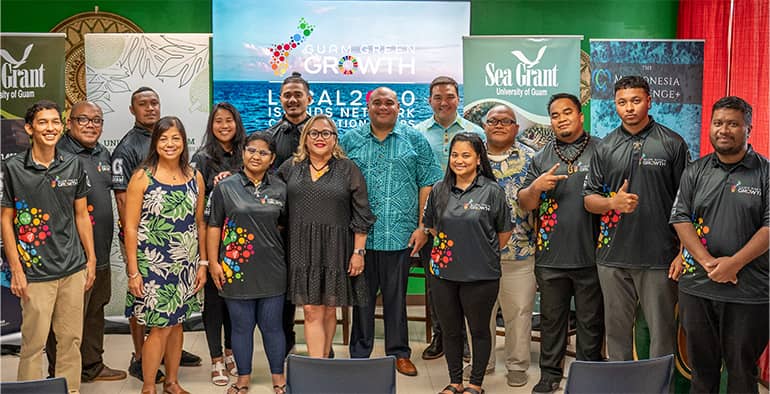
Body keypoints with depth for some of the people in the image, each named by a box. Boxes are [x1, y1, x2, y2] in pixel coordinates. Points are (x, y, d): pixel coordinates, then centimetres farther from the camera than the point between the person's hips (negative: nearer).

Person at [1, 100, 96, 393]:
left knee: (71, 339, 10)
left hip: (74, 269, 3)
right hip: (36, 271, -3)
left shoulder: (73, 165, 5)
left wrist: (91, 259, 8)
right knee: (34, 343, 2)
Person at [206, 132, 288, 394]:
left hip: (271, 269, 1)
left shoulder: (280, 188, 4)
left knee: (272, 325, 9)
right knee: (241, 326, 10)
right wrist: (213, 263, -3)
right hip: (236, 269, -1)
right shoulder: (225, 187, -1)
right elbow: (214, 227, 2)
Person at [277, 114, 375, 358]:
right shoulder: (291, 167, 9)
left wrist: (359, 251, -4)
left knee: (329, 310, 8)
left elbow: (361, 215, 1)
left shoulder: (348, 169, 2)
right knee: (312, 311, -3)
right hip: (303, 248, 1)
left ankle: (324, 359, 25)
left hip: (335, 249, -1)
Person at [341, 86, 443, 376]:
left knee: (396, 296, 9)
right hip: (359, 234, 1)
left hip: (400, 234, 0)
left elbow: (427, 184, 4)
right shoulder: (350, 141, 8)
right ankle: (359, 354, 22)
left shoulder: (415, 141, 7)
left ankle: (399, 353, 23)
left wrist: (422, 227, -3)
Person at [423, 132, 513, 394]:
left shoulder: (492, 191, -6)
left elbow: (504, 232, 1)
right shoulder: (439, 190, 4)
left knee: (479, 330, 11)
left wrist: (484, 254, 7)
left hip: (480, 275, -3)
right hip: (443, 273, 3)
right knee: (450, 330, 14)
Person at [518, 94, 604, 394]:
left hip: (590, 256, -2)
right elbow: (524, 204, 8)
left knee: (590, 322, 9)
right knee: (551, 320, 14)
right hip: (550, 255, 3)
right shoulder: (541, 158, 11)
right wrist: (537, 186, -11)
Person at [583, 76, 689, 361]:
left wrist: (684, 252, -8)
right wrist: (613, 203, -13)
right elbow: (589, 199, 9)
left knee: (662, 330, 5)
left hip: (659, 258, -2)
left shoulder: (672, 144, 0)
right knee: (617, 328, 13)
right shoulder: (605, 148, 8)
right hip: (613, 256, 3)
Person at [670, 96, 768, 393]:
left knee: (742, 368, 9)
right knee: (701, 364, 14)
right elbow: (680, 218, 1)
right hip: (697, 286, 3)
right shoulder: (695, 171, 7)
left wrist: (733, 263, -16)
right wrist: (708, 262, -11)